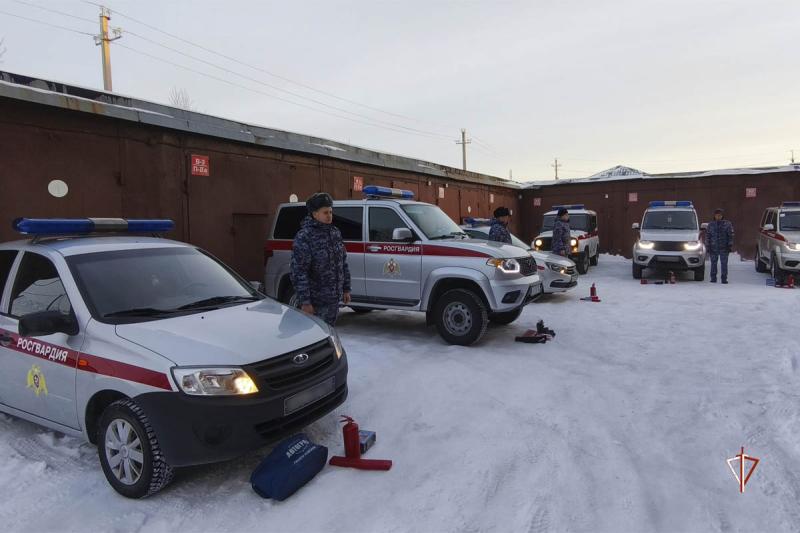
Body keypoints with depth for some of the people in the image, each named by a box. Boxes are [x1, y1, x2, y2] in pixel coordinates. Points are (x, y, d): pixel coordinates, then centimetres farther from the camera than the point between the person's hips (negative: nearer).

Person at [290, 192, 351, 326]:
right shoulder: (303, 237, -14)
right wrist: (305, 302, -21)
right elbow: (299, 272, -18)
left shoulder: (335, 233, 9)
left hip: (334, 299, 7)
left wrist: (346, 289, 14)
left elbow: (343, 263, 16)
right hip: (316, 302, -7)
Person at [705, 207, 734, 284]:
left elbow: (730, 236, 2)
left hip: (724, 248, -1)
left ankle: (724, 279, 2)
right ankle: (713, 278, 11)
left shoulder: (727, 224, 5)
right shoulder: (711, 225, 10)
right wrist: (707, 247, 2)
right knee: (713, 263, 4)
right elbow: (707, 237, 9)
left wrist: (730, 245, -5)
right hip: (713, 248, 2)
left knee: (724, 264, -2)